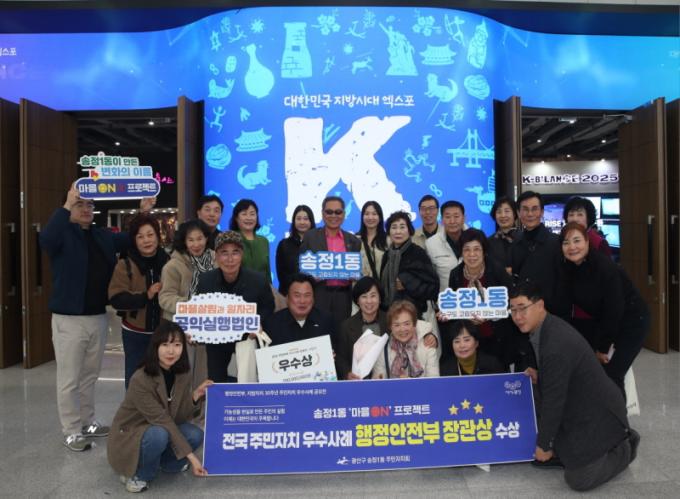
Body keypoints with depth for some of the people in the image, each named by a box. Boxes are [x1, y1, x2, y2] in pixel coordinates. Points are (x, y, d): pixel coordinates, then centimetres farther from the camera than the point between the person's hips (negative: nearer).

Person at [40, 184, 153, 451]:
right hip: (69, 319, -6)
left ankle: (88, 422, 32)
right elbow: (45, 239, -29)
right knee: (69, 379, 4)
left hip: (99, 317, 6)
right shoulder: (63, 233, -7)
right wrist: (67, 205, -33)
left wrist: (143, 213, -4)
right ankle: (71, 431, 16)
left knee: (90, 376, 18)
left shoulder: (103, 236, 11)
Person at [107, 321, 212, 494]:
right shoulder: (141, 380, -30)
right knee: (159, 435, -36)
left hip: (162, 429, 6)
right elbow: (163, 421, -30)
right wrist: (191, 457, -31)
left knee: (195, 435, -19)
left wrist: (196, 396, -27)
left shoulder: (183, 375, -10)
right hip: (129, 436, -6)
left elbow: (180, 418, -8)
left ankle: (166, 462, 12)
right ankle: (136, 475, -6)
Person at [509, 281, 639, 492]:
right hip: (577, 409, 9)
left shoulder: (556, 345, -32)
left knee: (578, 479, -6)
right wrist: (538, 378, -5)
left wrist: (544, 445, -13)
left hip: (598, 414, -9)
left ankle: (624, 448, 15)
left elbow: (554, 399, -24)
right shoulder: (544, 329, -1)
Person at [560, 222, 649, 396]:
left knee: (611, 375, -12)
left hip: (631, 321, -6)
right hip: (603, 321, 6)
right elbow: (571, 303, 1)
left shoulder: (605, 266, -26)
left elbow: (614, 310, -23)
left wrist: (604, 347, -15)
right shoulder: (568, 269, -7)